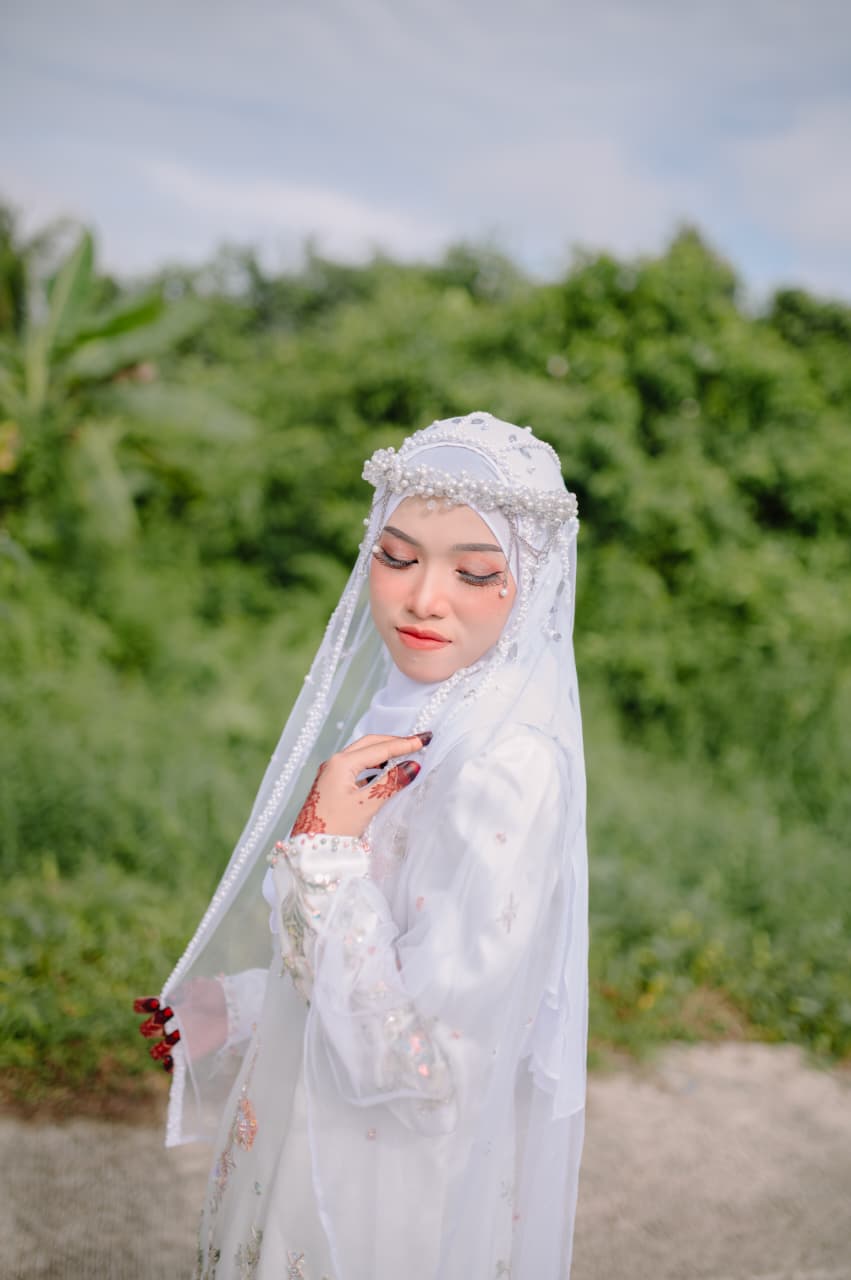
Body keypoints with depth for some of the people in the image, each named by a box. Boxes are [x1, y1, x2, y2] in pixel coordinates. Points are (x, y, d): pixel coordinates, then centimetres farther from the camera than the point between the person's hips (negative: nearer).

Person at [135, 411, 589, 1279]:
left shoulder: (509, 774, -30)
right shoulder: (404, 711, -3)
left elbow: (419, 1065, -28)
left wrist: (325, 849, -29)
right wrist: (241, 1008, 15)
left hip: (403, 1200, -7)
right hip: (322, 1136, 7)